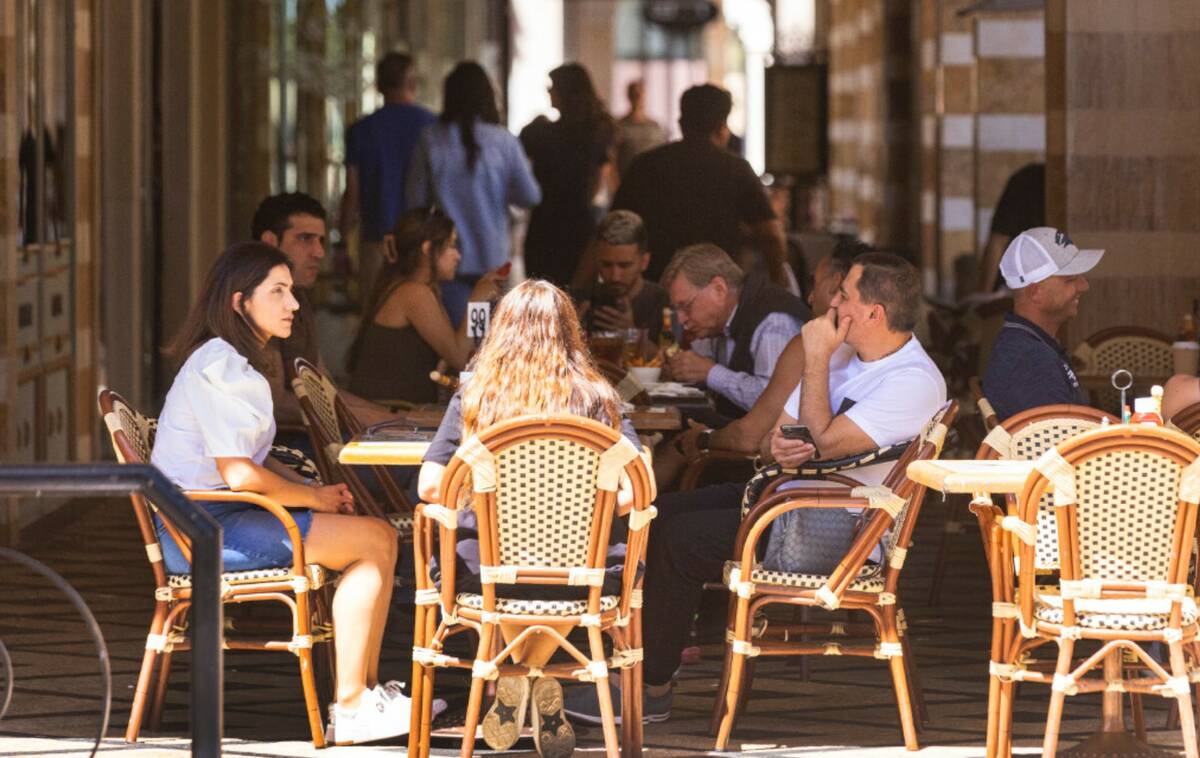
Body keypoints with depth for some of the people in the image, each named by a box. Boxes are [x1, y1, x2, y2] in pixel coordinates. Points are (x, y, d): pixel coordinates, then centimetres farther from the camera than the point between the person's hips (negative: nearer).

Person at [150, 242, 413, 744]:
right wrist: (315, 498, -8)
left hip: (223, 517, 10)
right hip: (204, 529, -10)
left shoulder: (236, 363, 18)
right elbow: (240, 474, -22)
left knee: (377, 537, 5)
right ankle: (350, 710, -12)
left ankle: (365, 694, 4)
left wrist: (317, 491, 6)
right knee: (374, 539, -15)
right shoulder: (218, 368, -16)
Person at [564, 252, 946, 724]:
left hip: (836, 532, -10)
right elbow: (772, 436, 14)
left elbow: (824, 443, -23)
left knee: (679, 539, -16)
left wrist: (816, 358, -15)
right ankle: (644, 662, -1)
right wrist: (775, 446, -12)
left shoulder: (915, 382, -15)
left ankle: (651, 690, -6)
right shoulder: (843, 357, 15)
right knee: (657, 515, 0)